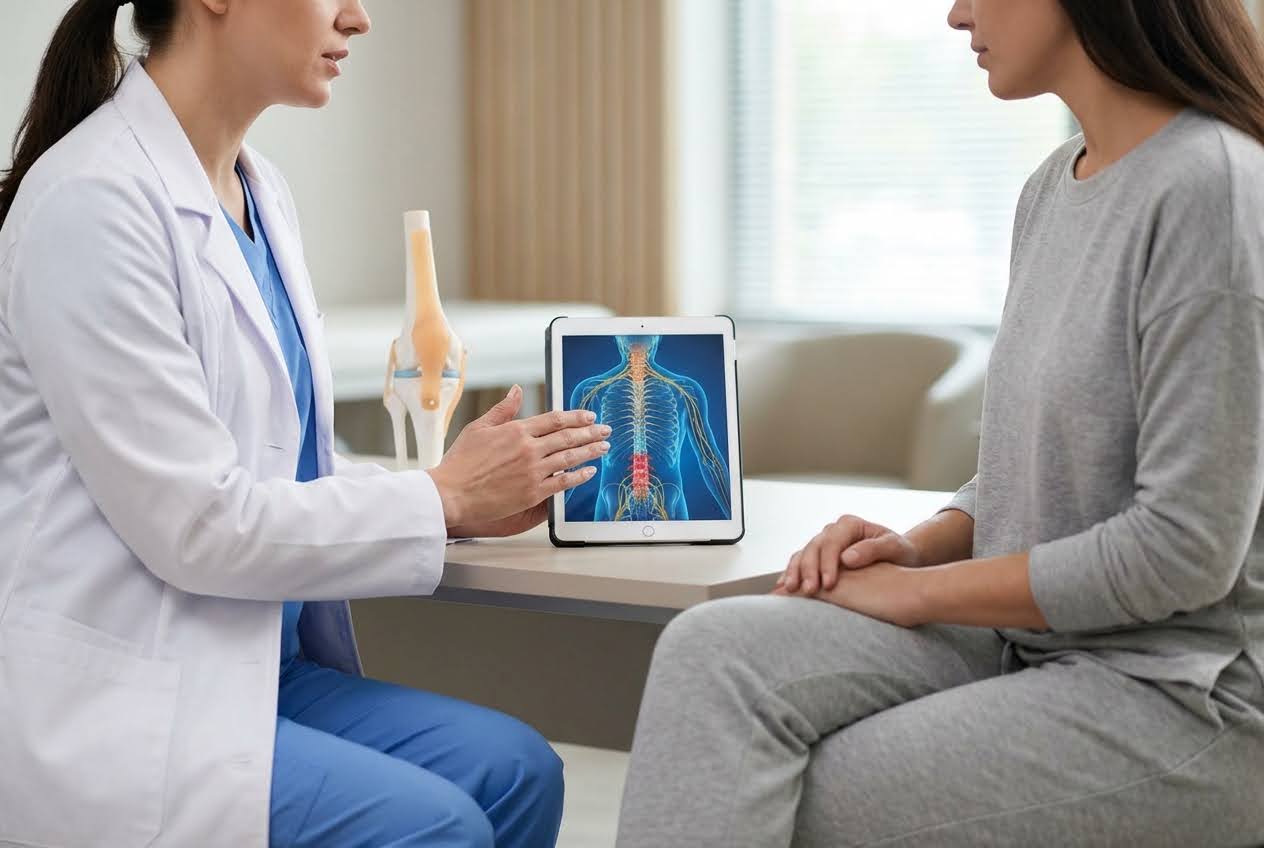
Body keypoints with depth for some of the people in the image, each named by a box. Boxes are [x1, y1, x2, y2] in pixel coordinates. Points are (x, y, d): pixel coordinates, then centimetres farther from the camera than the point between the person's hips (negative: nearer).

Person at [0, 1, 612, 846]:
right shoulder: (94, 199, -17)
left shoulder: (261, 193, 9)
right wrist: (444, 499, -10)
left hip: (252, 669, 8)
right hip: (109, 705, -8)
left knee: (514, 770, -8)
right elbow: (196, 524, -20)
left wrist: (480, 497, -1)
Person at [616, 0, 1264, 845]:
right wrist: (921, 545, -2)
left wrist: (920, 590, -12)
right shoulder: (1054, 186, 10)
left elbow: (1184, 548, -19)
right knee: (717, 653, -16)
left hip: (1182, 695, -7)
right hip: (1025, 636, 7)